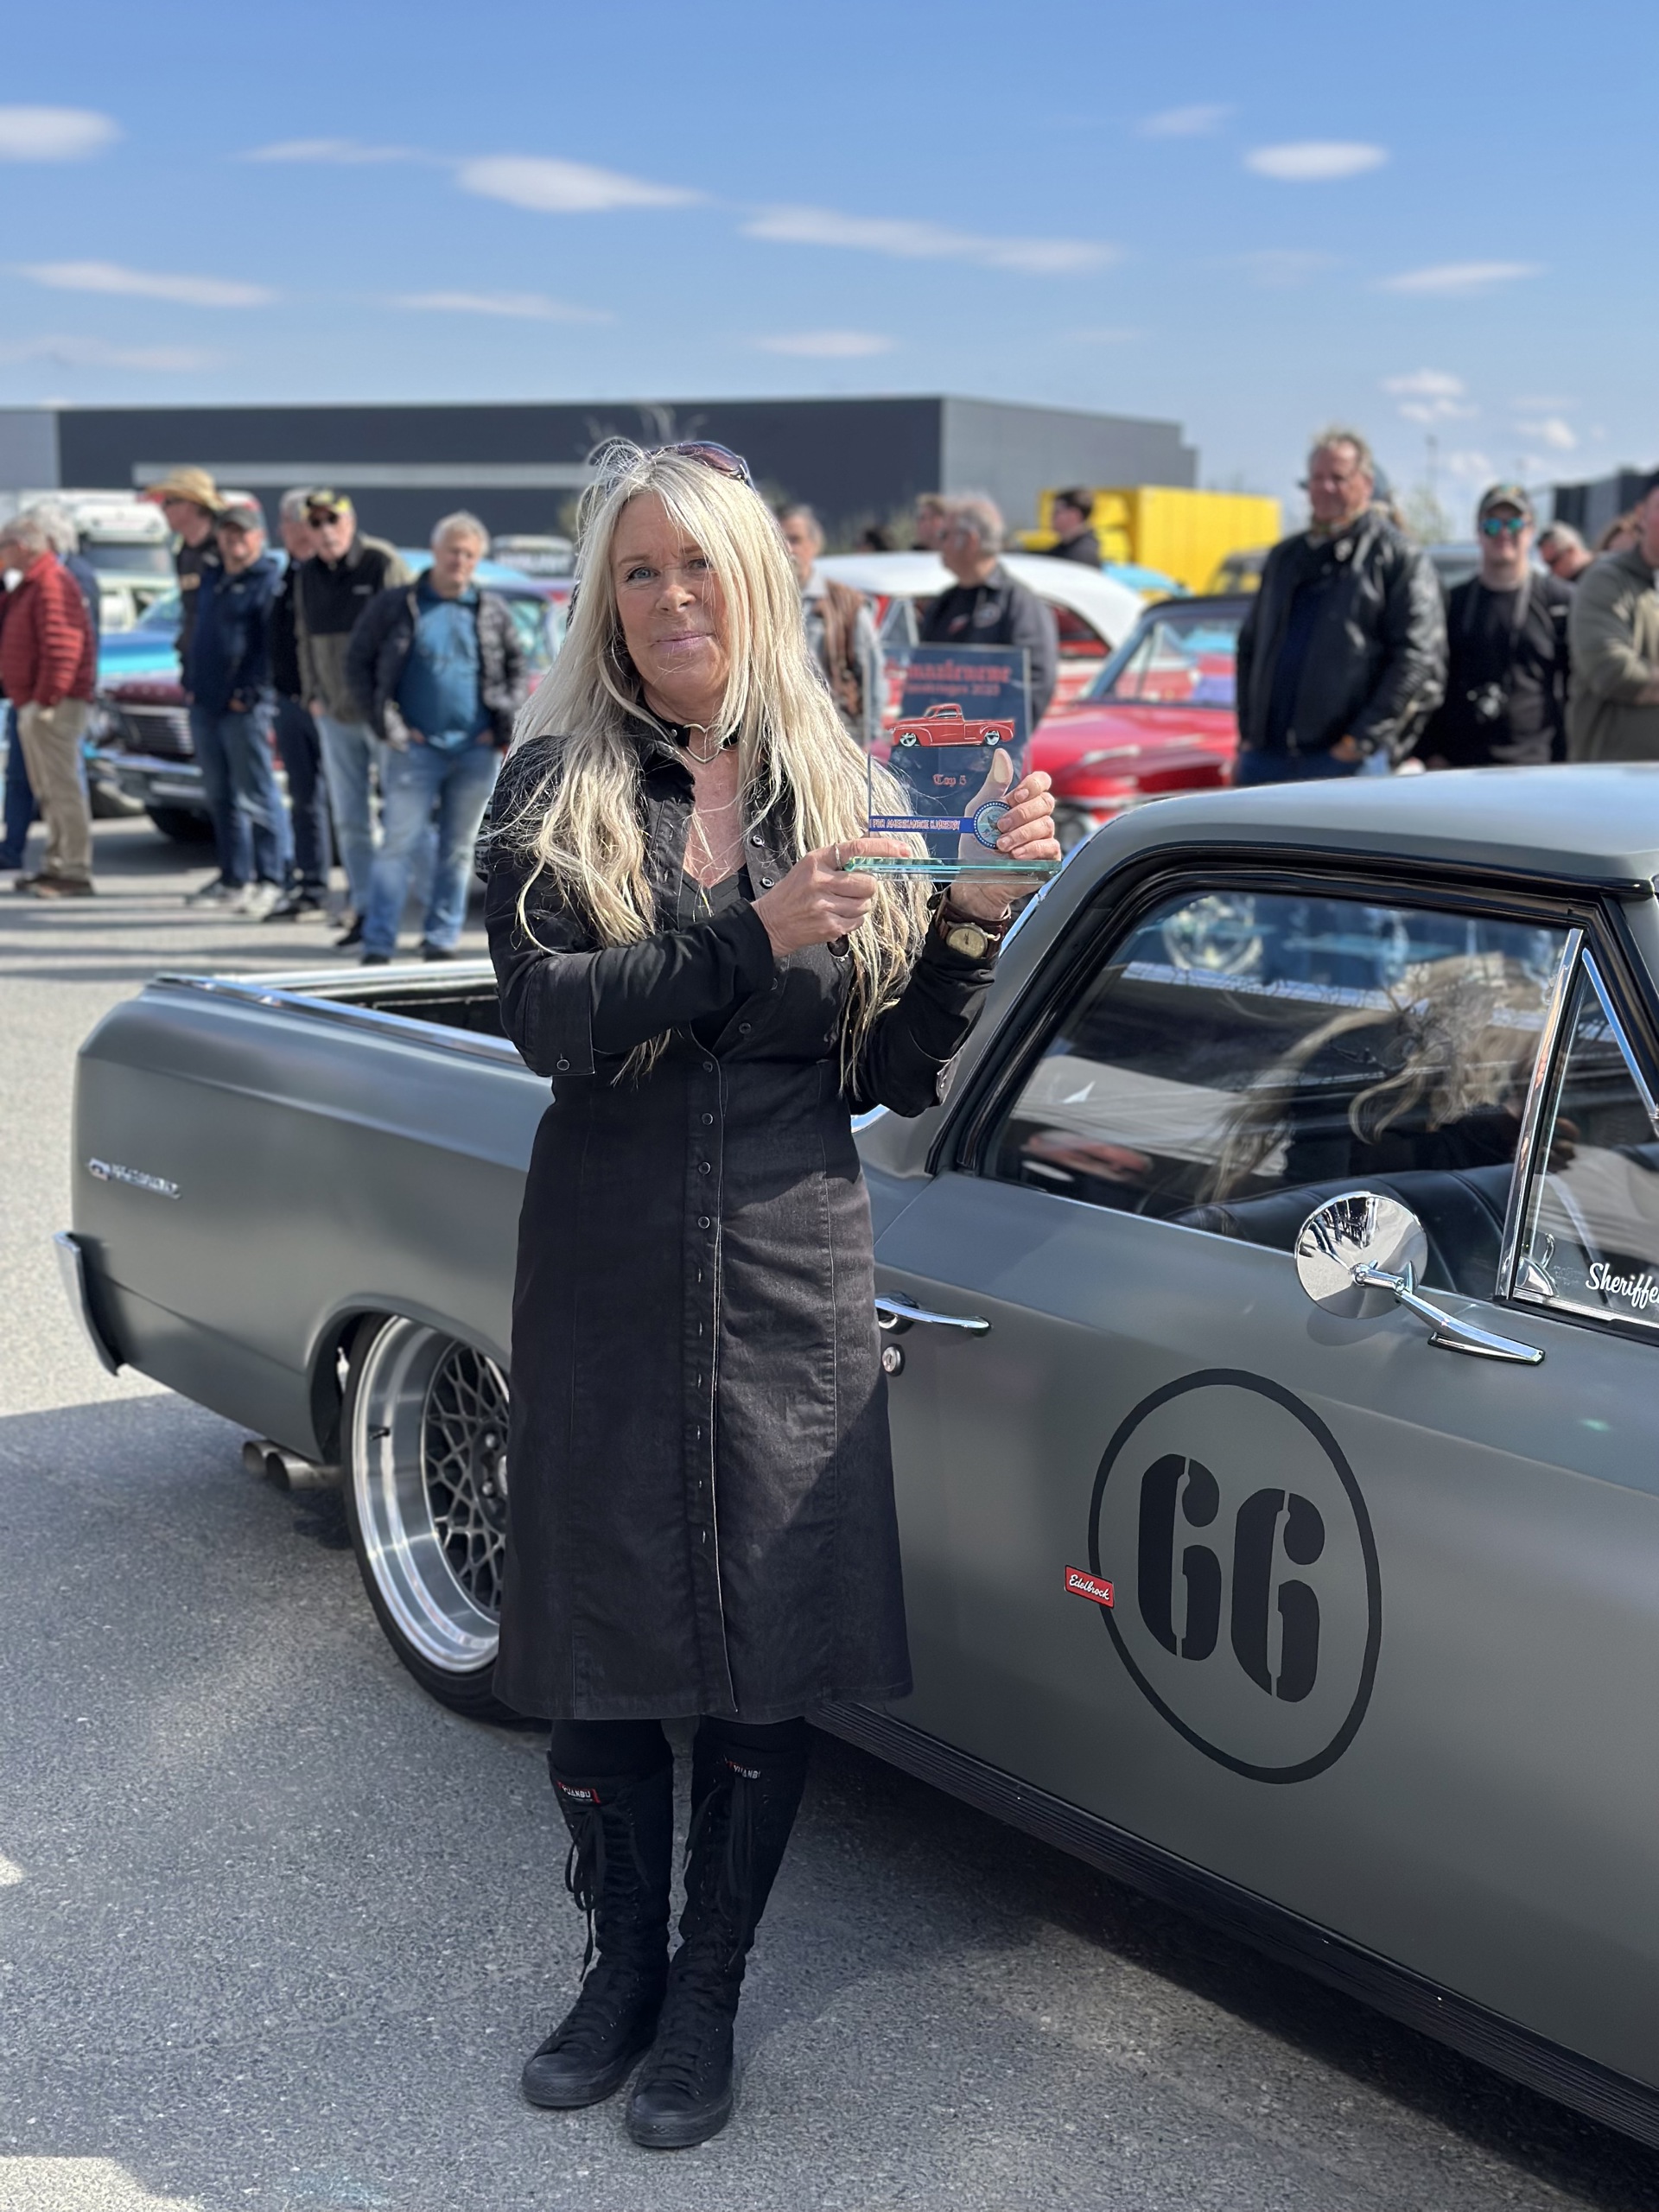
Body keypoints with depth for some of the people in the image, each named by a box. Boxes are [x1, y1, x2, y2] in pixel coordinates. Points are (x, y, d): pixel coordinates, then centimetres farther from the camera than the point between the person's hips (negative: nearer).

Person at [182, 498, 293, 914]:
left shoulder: (270, 581, -6)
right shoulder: (211, 579, 18)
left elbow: (273, 645, -13)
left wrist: (249, 693, -18)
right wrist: (190, 682, 14)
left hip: (244, 707, -8)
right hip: (204, 705, 8)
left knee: (258, 797, -6)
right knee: (220, 797, 11)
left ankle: (272, 879, 0)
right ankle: (232, 879, 18)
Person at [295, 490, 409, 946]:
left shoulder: (383, 564, -10)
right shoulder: (309, 575, 9)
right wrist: (313, 695, 12)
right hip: (335, 716, 6)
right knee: (349, 818, 8)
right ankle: (362, 907, 15)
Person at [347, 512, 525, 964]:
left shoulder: (493, 612, 9)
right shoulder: (395, 605, 2)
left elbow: (516, 669, 17)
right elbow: (358, 664, 4)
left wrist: (506, 725, 3)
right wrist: (388, 723, -4)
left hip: (477, 750, 3)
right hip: (416, 748, -3)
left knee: (459, 849, 7)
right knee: (399, 844, -6)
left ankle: (441, 942, 16)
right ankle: (377, 946, -5)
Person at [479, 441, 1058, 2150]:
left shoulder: (839, 794, 4)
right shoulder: (556, 784, 0)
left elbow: (900, 1077, 4)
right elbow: (547, 1016, -15)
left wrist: (973, 919, -11)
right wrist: (747, 936, -25)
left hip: (792, 1280, 1)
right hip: (603, 1281, 0)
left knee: (769, 1651, 7)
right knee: (597, 1635, 10)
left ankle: (709, 1993, 27)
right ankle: (622, 1962, 33)